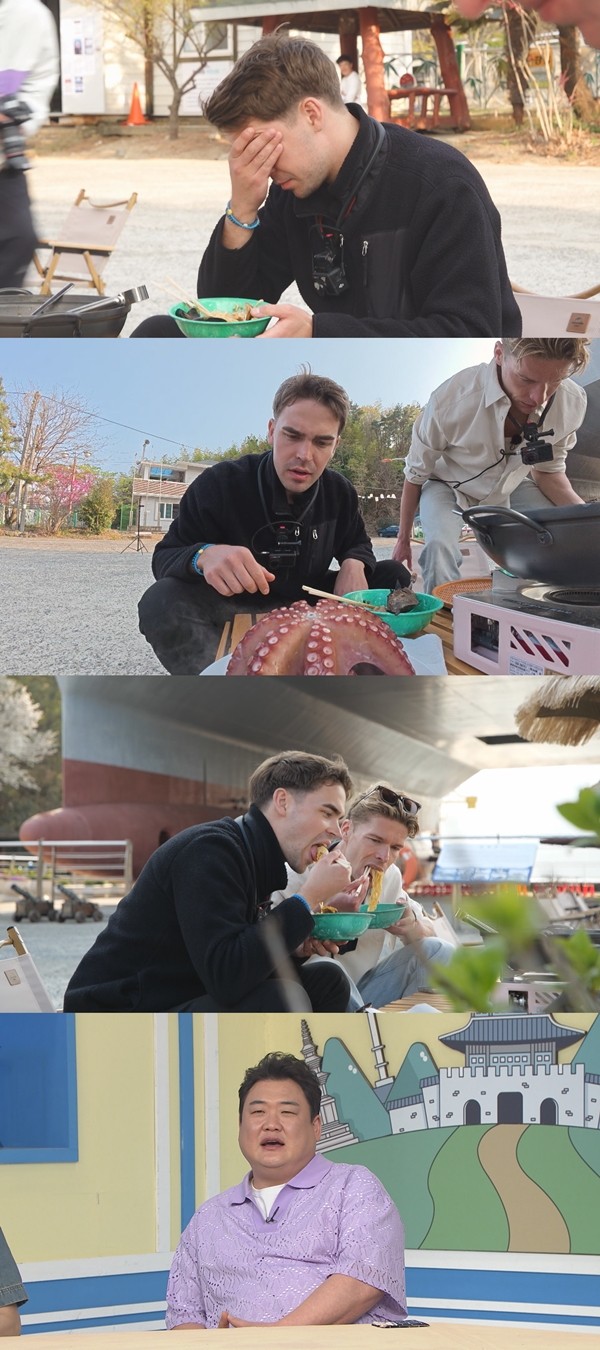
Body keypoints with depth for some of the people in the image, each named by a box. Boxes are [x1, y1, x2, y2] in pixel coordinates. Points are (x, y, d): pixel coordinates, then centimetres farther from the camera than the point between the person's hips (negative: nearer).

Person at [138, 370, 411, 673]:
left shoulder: (340, 493, -3)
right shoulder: (220, 485, -17)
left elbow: (356, 543, 16)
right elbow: (165, 557, -16)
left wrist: (354, 564, -12)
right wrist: (204, 556, -42)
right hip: (237, 609, -5)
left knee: (394, 577, -6)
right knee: (162, 603, -35)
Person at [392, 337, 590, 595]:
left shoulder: (572, 403, -25)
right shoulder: (451, 400, -36)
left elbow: (548, 472, -4)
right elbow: (415, 474, -16)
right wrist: (403, 539, -4)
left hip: (512, 486, 3)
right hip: (449, 485, -3)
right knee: (440, 549, -31)